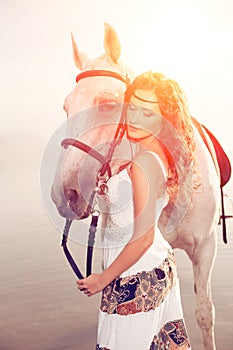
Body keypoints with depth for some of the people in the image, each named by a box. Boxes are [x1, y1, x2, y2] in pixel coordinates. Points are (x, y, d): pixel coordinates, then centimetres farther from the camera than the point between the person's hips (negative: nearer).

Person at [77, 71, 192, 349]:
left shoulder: (143, 164, -27)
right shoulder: (161, 152, -1)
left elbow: (143, 238, -25)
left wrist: (103, 279, -14)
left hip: (136, 278, -9)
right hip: (162, 266, 9)